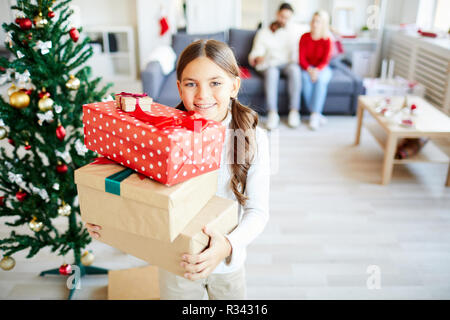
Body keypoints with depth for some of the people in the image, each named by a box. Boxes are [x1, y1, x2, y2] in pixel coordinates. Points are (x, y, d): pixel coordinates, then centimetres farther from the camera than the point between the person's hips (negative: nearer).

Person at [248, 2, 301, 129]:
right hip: (269, 64, -1)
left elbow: (295, 50, 10)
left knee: (295, 70, -35)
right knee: (272, 72, -38)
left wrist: (295, 60, -12)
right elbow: (255, 53, 3)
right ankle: (273, 113, -44)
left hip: (287, 63, 1)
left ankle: (294, 111, -37)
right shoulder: (263, 32, 12)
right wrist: (257, 58, -22)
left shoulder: (292, 31, 17)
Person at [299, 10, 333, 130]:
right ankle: (318, 115, -29)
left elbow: (325, 61, -12)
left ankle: (314, 115, -30)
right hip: (307, 68, 1)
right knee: (305, 78, -33)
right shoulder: (304, 37, -3)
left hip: (322, 68, -1)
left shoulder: (327, 40, -8)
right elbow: (301, 58, -7)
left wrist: (317, 70, -33)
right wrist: (309, 69, -26)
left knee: (320, 79, -35)